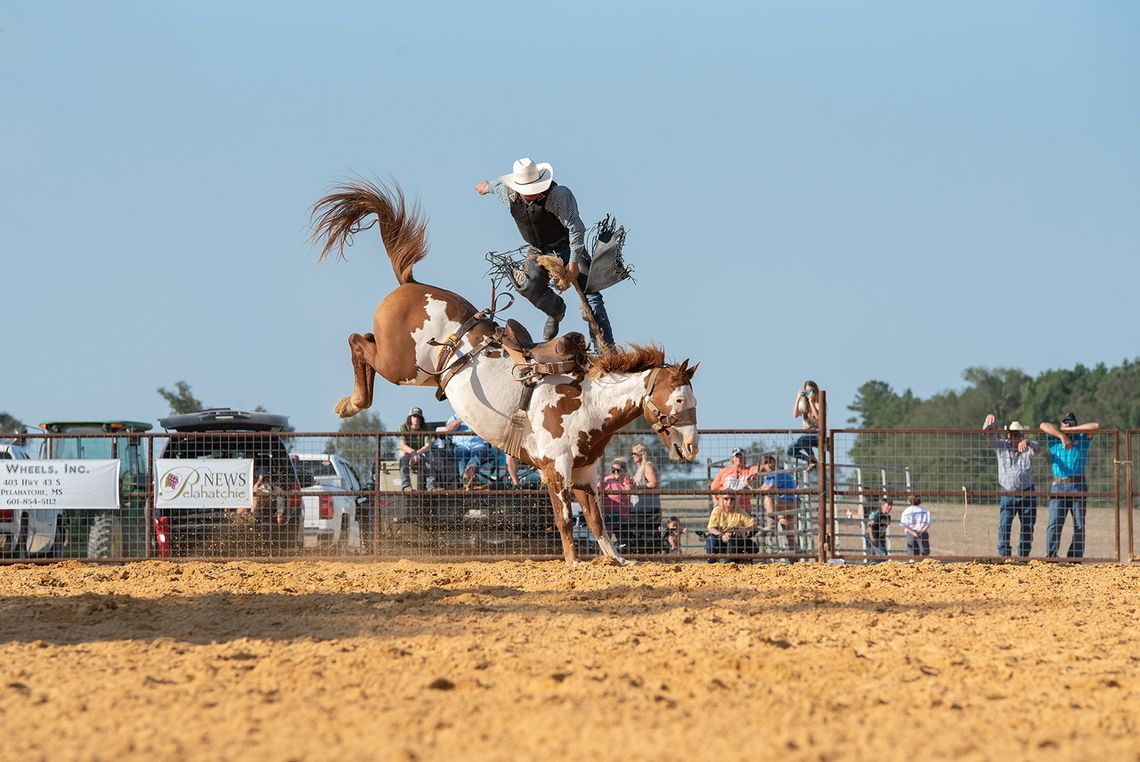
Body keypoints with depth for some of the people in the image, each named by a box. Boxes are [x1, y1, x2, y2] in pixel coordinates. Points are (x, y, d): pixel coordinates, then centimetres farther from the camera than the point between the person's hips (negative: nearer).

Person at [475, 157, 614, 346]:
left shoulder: (556, 195, -29)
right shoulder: (509, 195, -13)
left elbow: (576, 227, -28)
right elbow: (499, 184, 14)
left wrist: (573, 262, -30)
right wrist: (487, 187, 39)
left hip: (567, 247, -4)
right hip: (539, 251, 4)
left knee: (589, 294, -16)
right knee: (528, 285, -23)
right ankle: (556, 311, 10)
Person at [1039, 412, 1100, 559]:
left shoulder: (1083, 438, 13)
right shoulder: (1054, 438, 12)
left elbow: (1095, 426, -3)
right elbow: (1044, 425, -5)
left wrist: (1070, 430, -3)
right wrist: (1062, 435, -18)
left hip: (1078, 487, 1)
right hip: (1058, 486, -1)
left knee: (1079, 525, 0)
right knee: (1054, 524, -11)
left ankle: (1075, 558, 4)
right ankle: (1050, 557, -16)